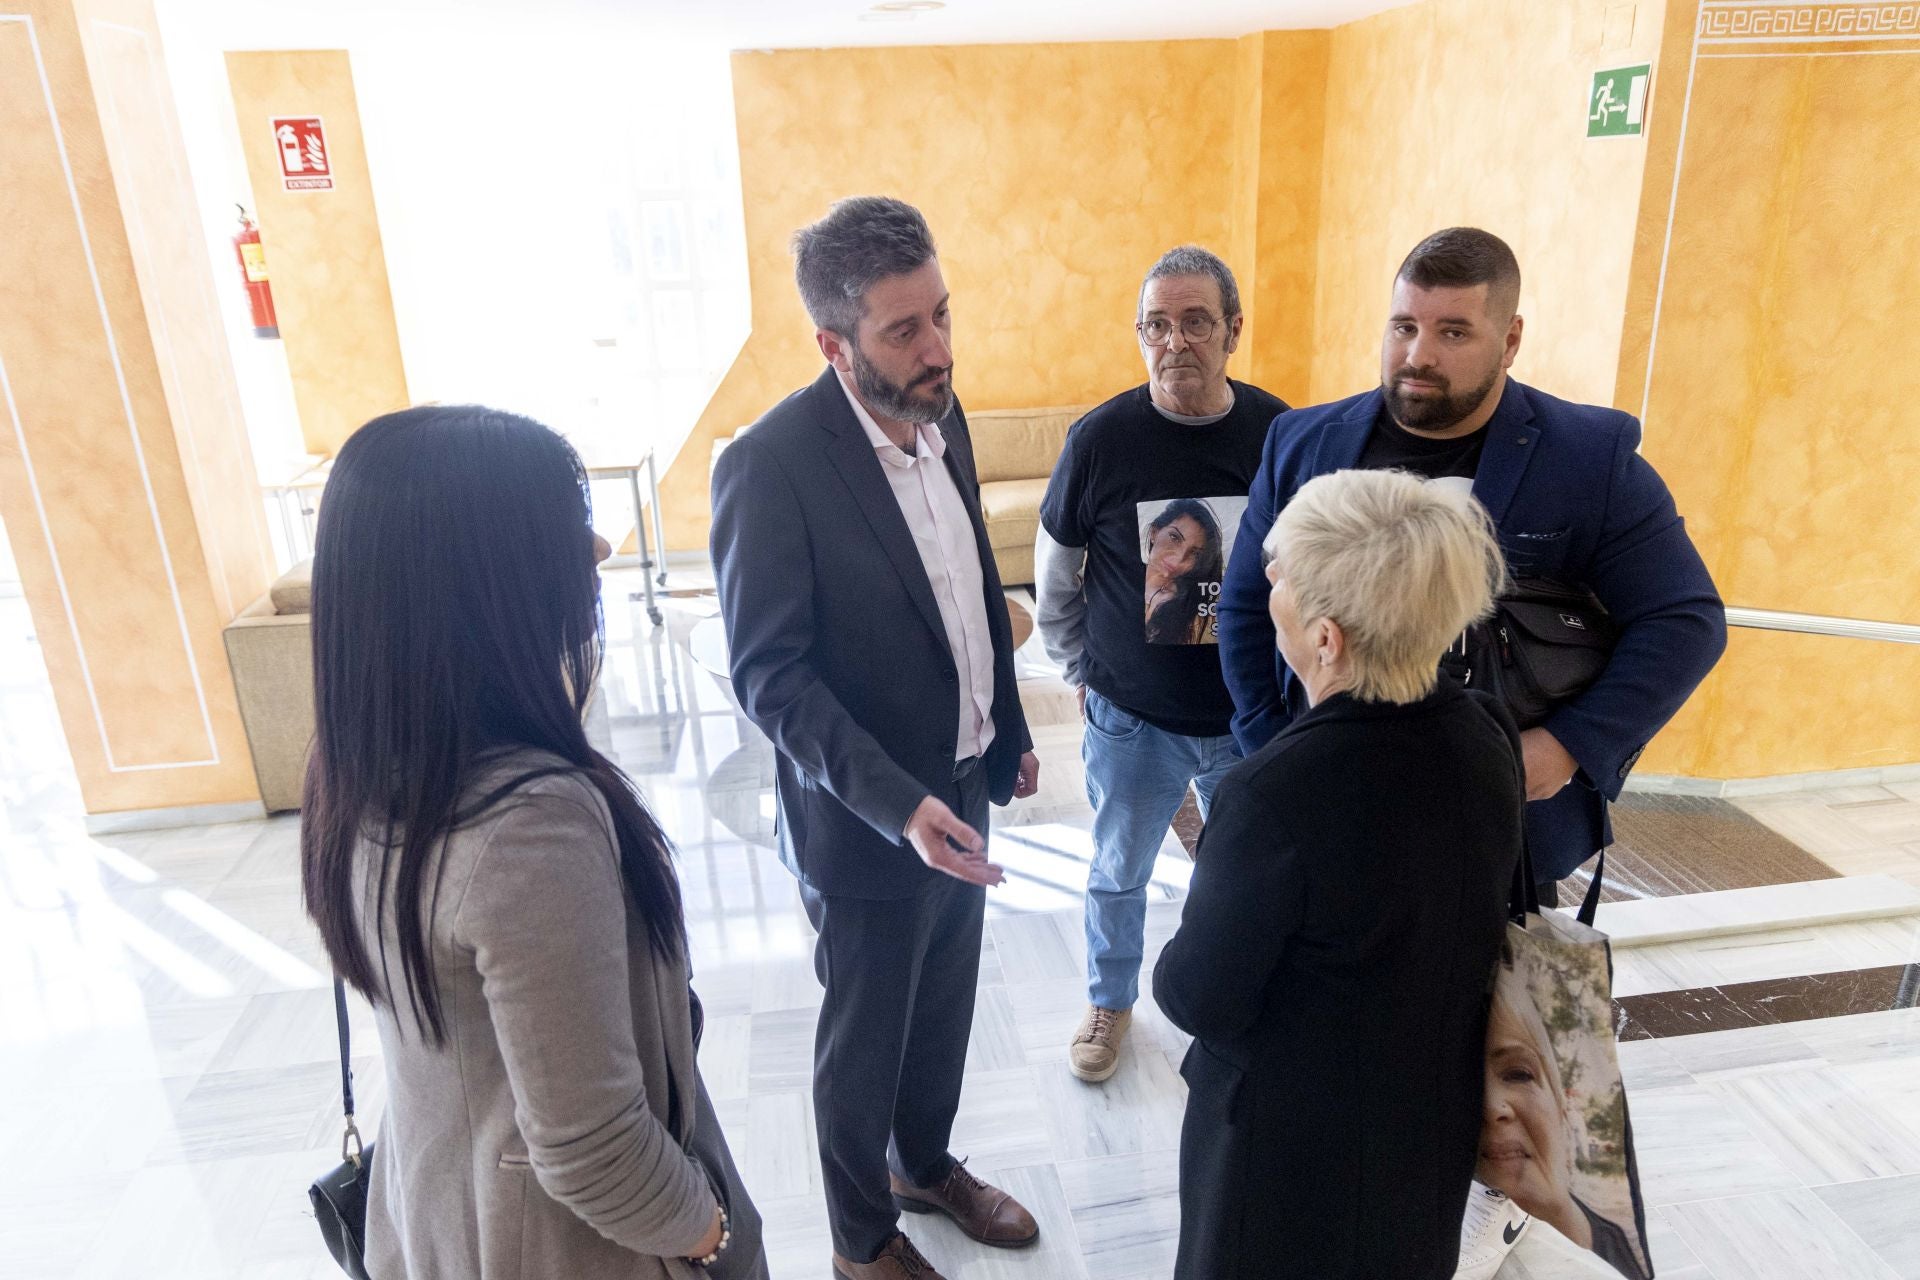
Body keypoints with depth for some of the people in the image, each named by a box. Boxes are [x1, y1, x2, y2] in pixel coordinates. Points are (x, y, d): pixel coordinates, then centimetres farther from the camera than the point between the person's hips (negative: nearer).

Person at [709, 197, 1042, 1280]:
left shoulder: (940, 413, -2)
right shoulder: (770, 467, -24)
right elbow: (770, 675, -22)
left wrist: (1009, 733, 13)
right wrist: (898, 805, -31)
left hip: (963, 790, 7)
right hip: (868, 823, -6)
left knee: (945, 1012, 25)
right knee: (866, 1041, 17)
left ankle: (928, 1163, 53)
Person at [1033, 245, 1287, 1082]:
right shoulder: (1101, 438, -13)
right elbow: (1055, 573, 1)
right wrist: (1079, 670, 5)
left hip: (1250, 719, 1)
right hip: (1131, 718, -1)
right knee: (1118, 872, 19)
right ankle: (1110, 1001, 45)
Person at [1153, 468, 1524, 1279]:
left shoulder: (1280, 793, -35)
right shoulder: (1484, 736, -12)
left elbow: (1199, 999, -23)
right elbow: (1466, 924, 3)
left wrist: (1174, 966, -3)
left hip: (1293, 1143, -5)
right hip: (1433, 1117, 6)